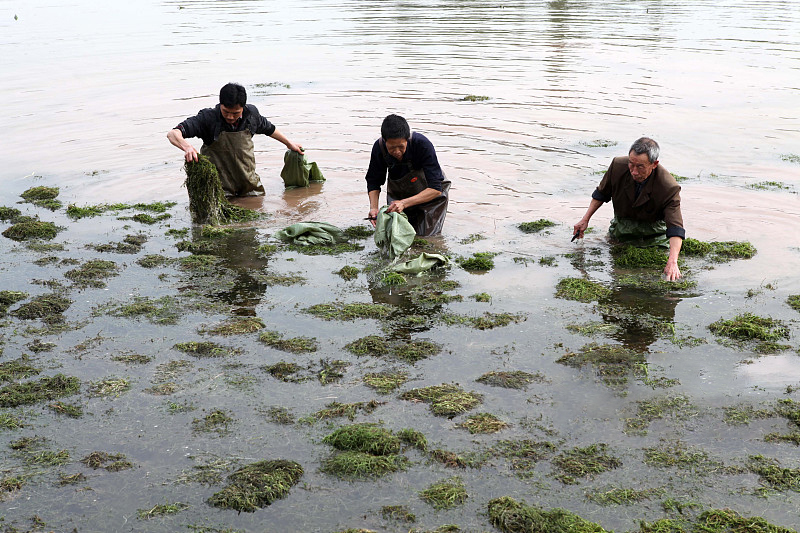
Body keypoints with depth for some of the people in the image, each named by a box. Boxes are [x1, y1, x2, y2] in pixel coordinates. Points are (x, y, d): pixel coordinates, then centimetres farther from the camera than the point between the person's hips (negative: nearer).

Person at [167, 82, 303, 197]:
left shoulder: (251, 114, -7)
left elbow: (268, 128, 17)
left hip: (248, 180, 4)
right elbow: (172, 134, -30)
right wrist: (187, 147, -51)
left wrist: (289, 143, 28)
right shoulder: (208, 118, -21)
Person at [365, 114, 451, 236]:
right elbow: (373, 181, -8)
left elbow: (435, 188, -36)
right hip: (398, 193, 3)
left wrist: (404, 203, -46)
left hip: (428, 194, -3)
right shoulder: (379, 148, -24)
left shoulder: (422, 144, -35)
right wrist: (374, 207, -27)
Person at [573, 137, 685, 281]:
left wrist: (672, 262, -55)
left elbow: (676, 228, -41)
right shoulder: (618, 166, -25)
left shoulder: (669, 188, -35)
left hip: (653, 229, -2)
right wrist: (585, 219, -8)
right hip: (623, 226, 2)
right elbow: (601, 194, -4)